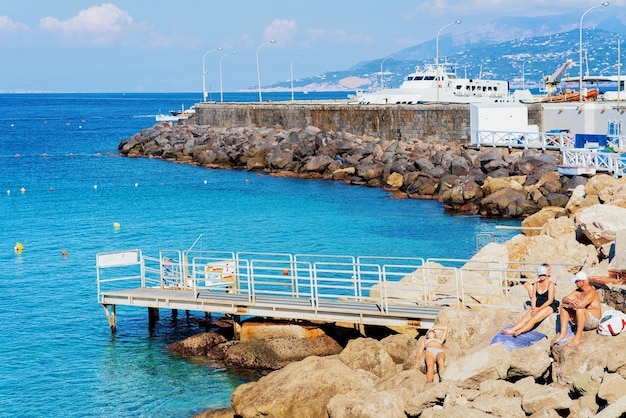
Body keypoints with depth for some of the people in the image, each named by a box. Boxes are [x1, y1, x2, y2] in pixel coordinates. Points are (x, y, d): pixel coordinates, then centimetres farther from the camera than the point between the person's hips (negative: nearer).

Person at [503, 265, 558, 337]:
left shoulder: (550, 284, -6)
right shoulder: (536, 284, 13)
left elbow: (550, 300, -12)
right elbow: (533, 297, 9)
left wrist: (538, 309, -16)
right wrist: (533, 308, -10)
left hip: (549, 306, -6)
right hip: (537, 306, 6)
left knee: (534, 319, -29)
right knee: (525, 318, -20)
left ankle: (518, 332, -44)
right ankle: (512, 330, -38)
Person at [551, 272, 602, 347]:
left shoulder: (591, 293, -20)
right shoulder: (578, 291, 8)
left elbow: (580, 305, -35)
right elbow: (564, 300, 3)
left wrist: (568, 305, -16)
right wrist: (570, 301, -20)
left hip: (593, 321, -9)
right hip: (581, 318, 9)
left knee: (580, 310, -37)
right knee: (563, 307, 0)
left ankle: (578, 337, -28)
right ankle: (563, 333, -11)